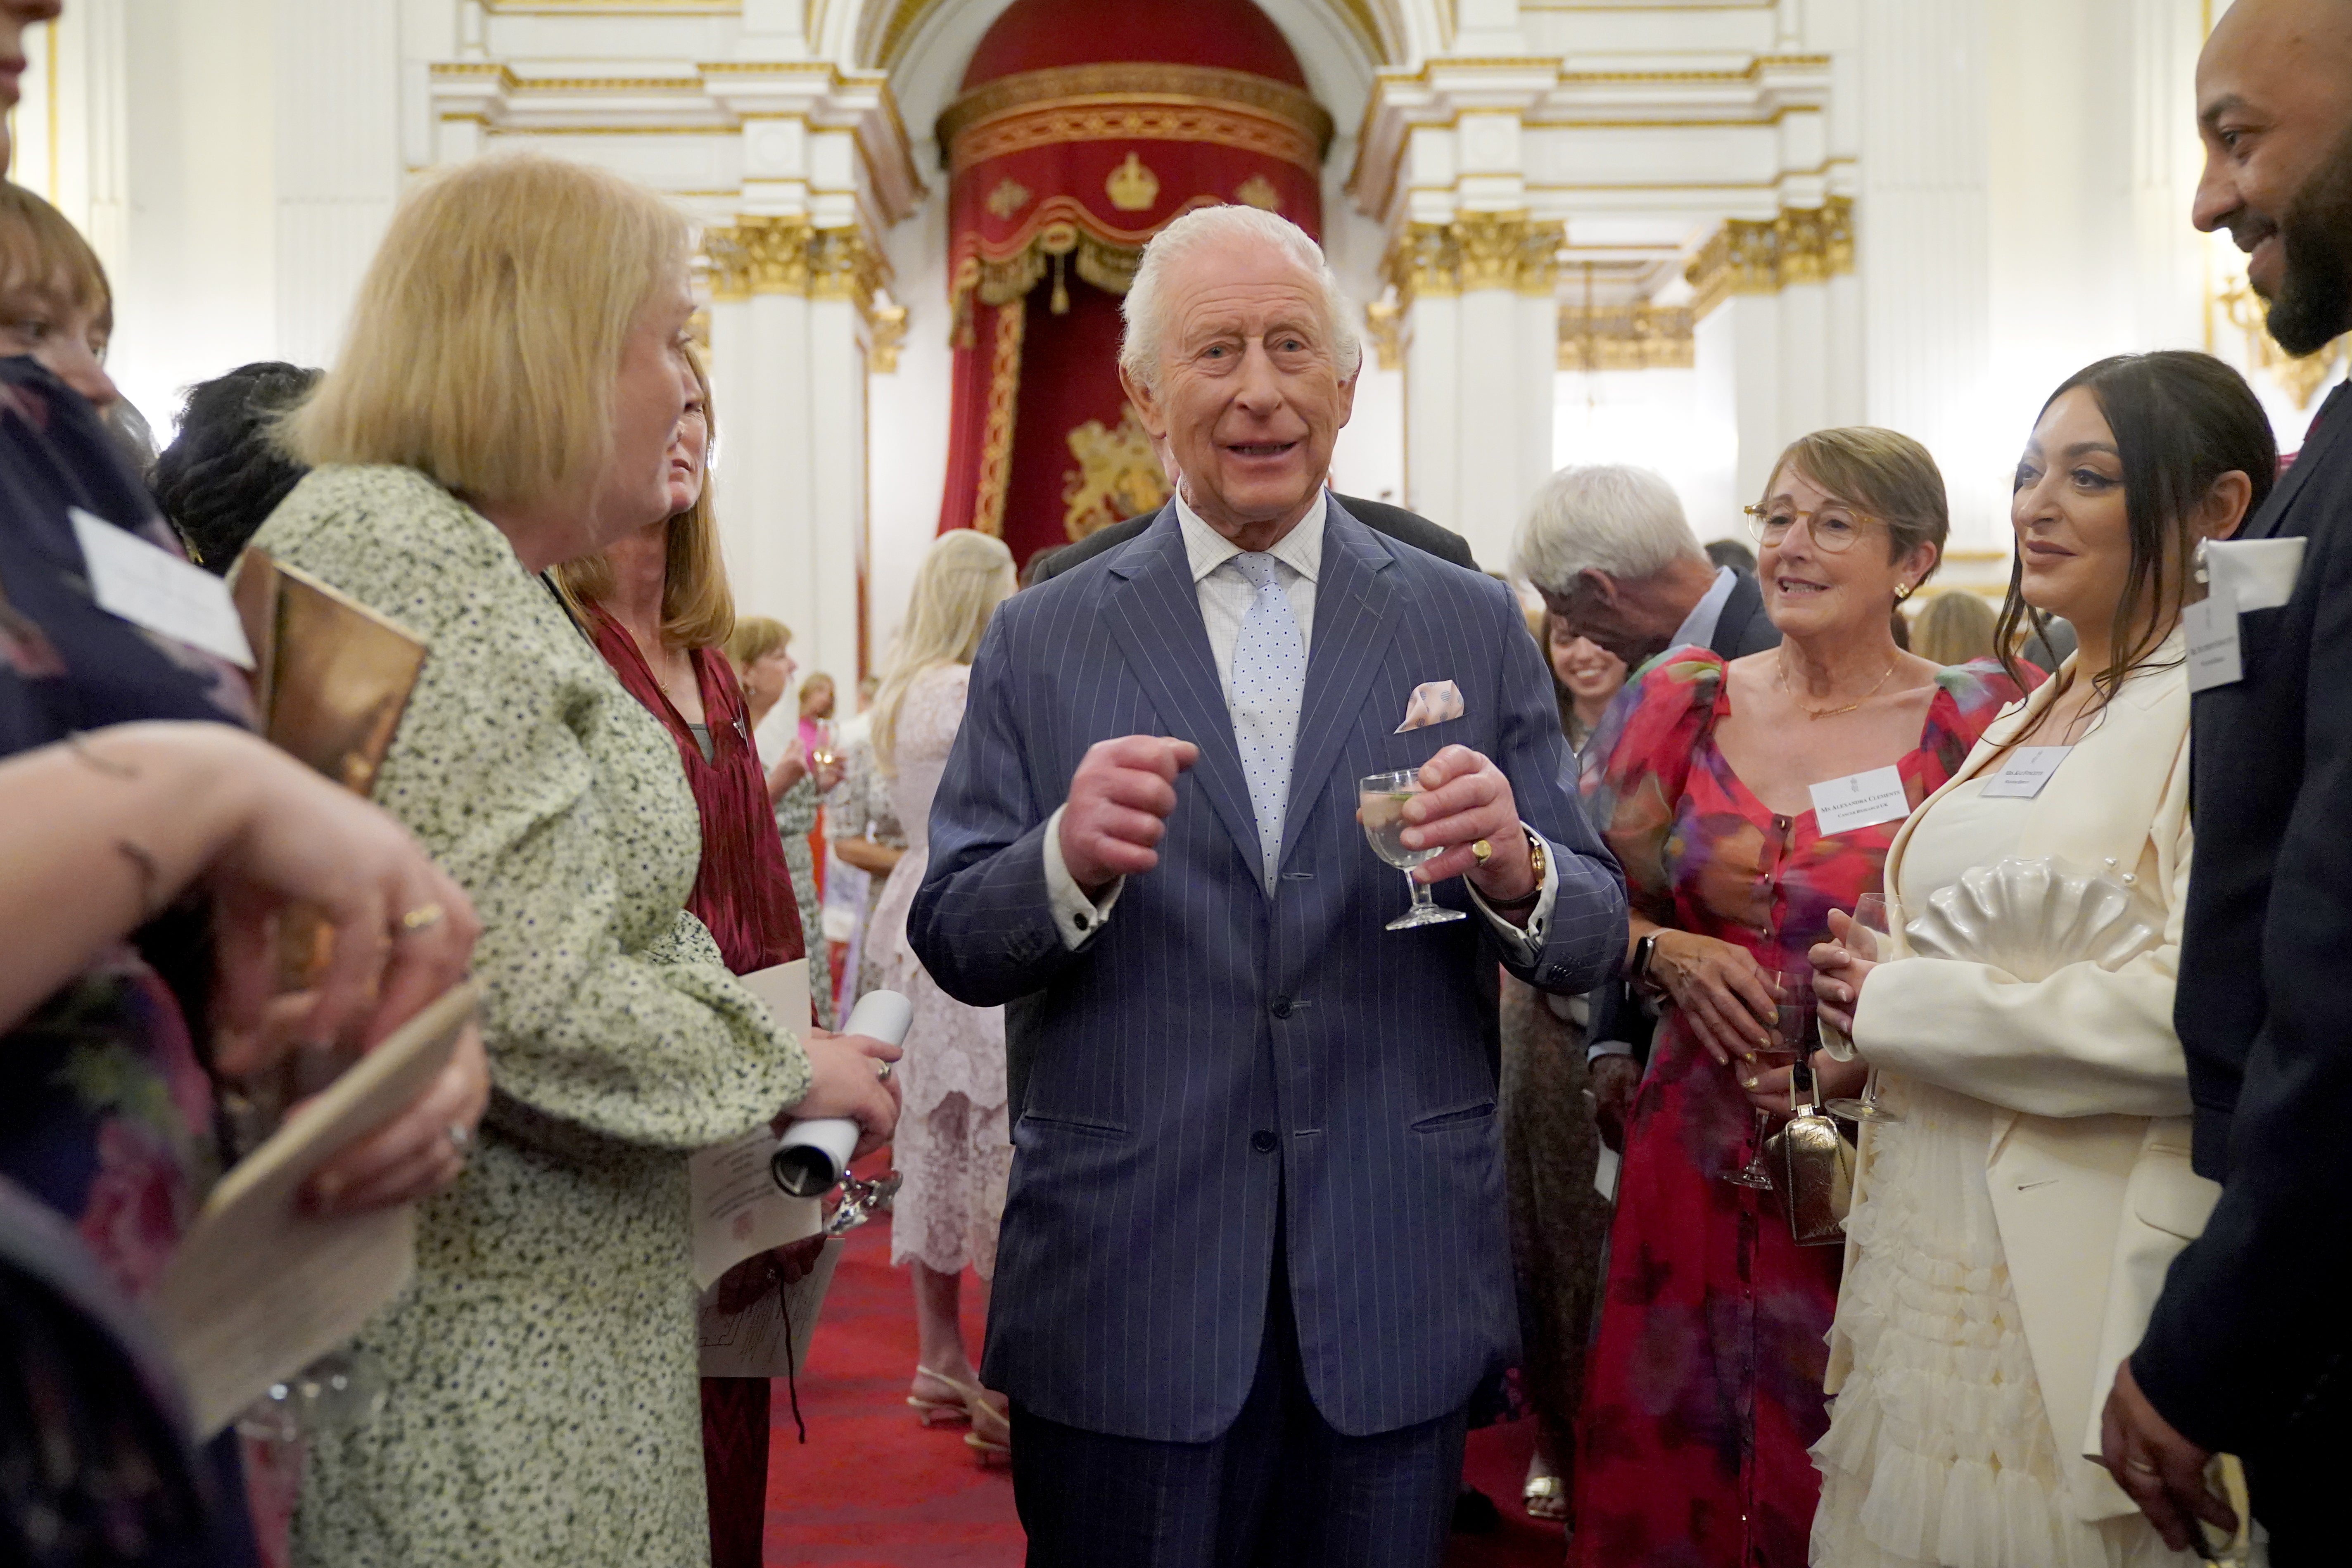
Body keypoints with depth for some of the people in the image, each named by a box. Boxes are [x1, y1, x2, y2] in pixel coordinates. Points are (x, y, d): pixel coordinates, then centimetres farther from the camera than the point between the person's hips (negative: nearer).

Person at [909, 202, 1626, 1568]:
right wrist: (1069, 859, -21)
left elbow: (1593, 937, 2)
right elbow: (953, 944, 0)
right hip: (1122, 1295, 0)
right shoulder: (1043, 642, 2)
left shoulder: (1474, 625, 3)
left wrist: (1515, 865, -20)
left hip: (1399, 1294, 1)